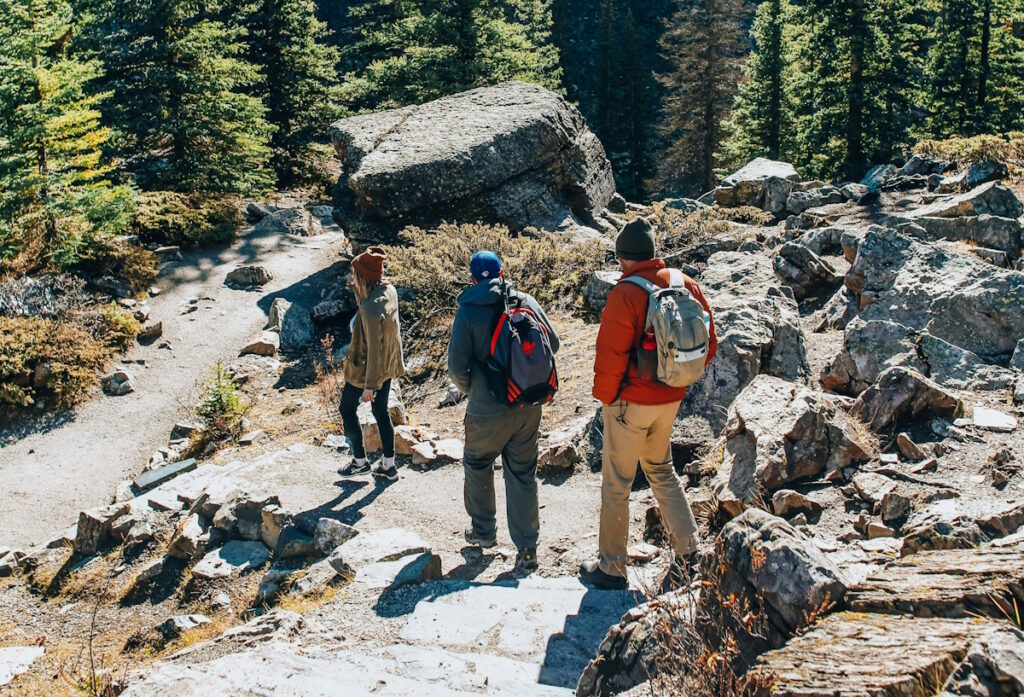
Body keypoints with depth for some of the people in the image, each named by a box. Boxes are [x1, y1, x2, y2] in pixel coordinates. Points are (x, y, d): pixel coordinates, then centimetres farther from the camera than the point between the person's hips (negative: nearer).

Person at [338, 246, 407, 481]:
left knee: (347, 409, 14)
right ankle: (388, 465, 26)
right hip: (387, 366, 8)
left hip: (366, 368, -8)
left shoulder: (371, 308, -32)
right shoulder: (389, 291, -6)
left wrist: (370, 385, -22)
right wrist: (358, 289, 4)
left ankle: (359, 460, 24)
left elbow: (374, 348, -28)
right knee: (381, 411, 19)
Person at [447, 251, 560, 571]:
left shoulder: (468, 311, -12)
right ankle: (527, 547, 14)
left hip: (488, 410, -3)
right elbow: (553, 344, 4)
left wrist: (469, 389, 7)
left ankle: (483, 530, 33)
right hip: (529, 407, 3)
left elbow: (457, 367, -14)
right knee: (523, 473, 12)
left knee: (477, 465, 22)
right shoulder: (527, 302, -3)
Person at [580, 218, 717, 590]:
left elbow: (611, 355, -20)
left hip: (631, 401, -6)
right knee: (661, 469, 25)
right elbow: (708, 343, 6)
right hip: (671, 399, 7)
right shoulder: (686, 284, -1)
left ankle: (611, 567, 17)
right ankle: (689, 548, 26)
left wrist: (604, 395, -4)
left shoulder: (625, 294, -20)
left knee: (616, 483, 7)